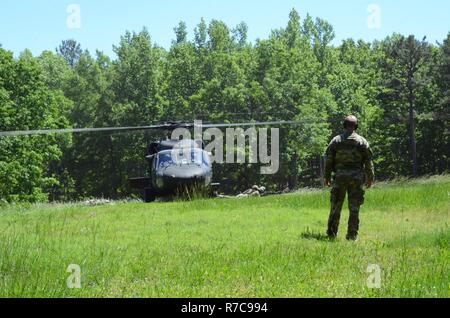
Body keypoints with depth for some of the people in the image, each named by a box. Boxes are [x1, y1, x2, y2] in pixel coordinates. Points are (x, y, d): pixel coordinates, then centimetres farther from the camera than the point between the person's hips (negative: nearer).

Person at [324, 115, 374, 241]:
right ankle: (352, 235, 3)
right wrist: (370, 178, 10)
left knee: (336, 206, 8)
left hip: (339, 177, 1)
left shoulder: (336, 140, 3)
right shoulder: (362, 141, 1)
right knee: (354, 208, 3)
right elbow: (369, 162, 1)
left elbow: (328, 160, 2)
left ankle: (331, 233, 9)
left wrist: (327, 177, 9)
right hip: (356, 178, 0)